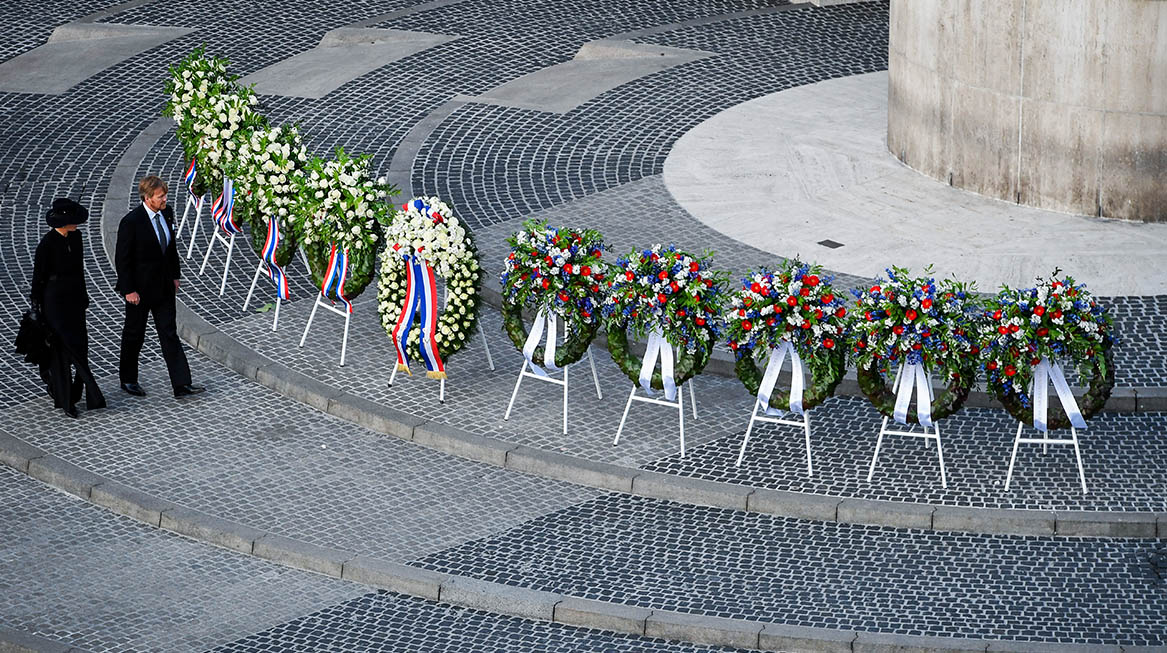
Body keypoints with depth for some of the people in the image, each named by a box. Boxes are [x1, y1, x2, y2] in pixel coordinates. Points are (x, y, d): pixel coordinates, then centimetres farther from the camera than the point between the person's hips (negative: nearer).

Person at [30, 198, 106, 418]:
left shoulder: (76, 236, 3)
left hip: (74, 297, 7)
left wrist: (83, 296, 18)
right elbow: (39, 276, -11)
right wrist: (37, 307, -7)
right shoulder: (47, 243, -17)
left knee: (78, 346, 8)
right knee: (60, 347, -1)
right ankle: (64, 399, 6)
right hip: (55, 299, -7)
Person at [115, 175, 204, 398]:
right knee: (134, 334, 11)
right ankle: (128, 378, 29)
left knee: (169, 334, 4)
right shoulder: (131, 222, -21)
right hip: (140, 288, -6)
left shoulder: (167, 213, -1)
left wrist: (174, 276, 13)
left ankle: (181, 384, 2)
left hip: (163, 285, 6)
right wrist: (128, 290, -16)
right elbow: (122, 259, -17)